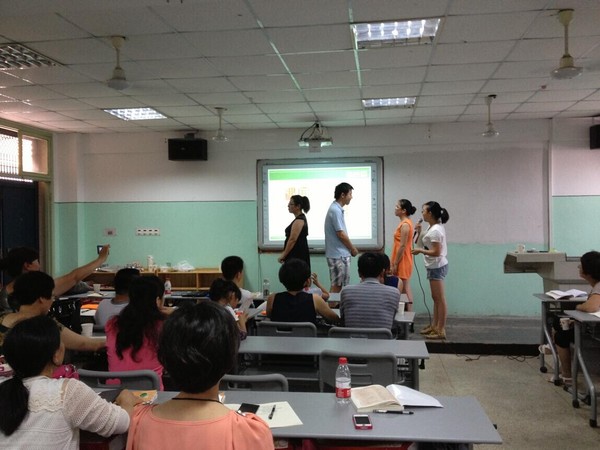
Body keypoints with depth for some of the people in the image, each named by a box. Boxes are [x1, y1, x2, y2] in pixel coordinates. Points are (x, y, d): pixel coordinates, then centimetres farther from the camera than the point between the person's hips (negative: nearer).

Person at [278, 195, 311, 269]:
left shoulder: (299, 220, -16)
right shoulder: (301, 218, 15)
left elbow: (292, 239, -20)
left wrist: (283, 255, -15)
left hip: (297, 256, -10)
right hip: (299, 255, 10)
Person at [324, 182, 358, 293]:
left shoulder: (337, 209, 13)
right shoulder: (336, 210, -18)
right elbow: (341, 234, -19)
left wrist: (350, 248, 16)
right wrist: (353, 249, -6)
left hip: (340, 253, 10)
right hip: (338, 254, -10)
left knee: (338, 284, 13)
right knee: (337, 285, -3)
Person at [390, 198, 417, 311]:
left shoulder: (405, 224, -17)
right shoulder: (407, 223, 13)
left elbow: (402, 246, -20)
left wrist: (395, 264, -18)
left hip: (402, 261, -10)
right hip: (404, 261, 10)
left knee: (403, 289, -5)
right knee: (406, 288, 12)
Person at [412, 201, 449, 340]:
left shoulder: (435, 231, -22)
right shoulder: (434, 227, 9)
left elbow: (436, 252, -25)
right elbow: (425, 244, 13)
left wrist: (420, 251, -15)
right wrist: (419, 232, 3)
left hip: (437, 267, -11)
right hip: (435, 266, 11)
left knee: (440, 299, -4)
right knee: (435, 298, 16)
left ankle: (441, 330, 3)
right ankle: (434, 326, 25)